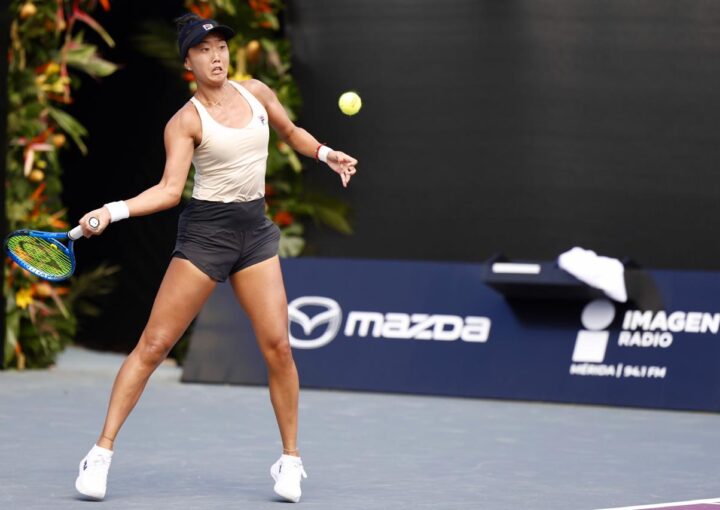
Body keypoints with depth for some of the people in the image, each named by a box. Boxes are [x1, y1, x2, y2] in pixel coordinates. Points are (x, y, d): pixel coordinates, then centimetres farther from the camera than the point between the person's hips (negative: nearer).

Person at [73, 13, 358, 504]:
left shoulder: (255, 92, 6)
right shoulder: (186, 122, -8)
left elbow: (291, 132, 26)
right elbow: (170, 189, -15)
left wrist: (327, 154, 12)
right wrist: (112, 211, -28)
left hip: (255, 232, 4)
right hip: (205, 232, -4)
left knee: (278, 345, -6)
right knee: (154, 344, -7)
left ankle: (291, 458, 8)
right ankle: (102, 451, -2)